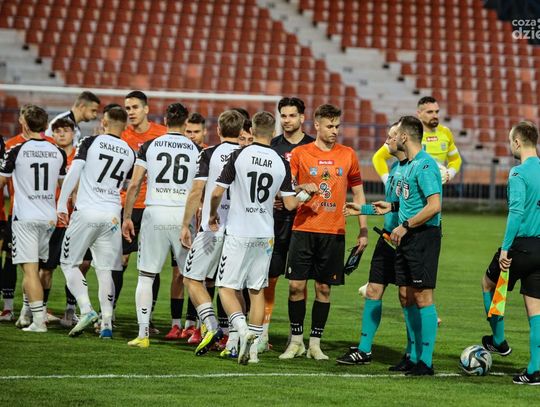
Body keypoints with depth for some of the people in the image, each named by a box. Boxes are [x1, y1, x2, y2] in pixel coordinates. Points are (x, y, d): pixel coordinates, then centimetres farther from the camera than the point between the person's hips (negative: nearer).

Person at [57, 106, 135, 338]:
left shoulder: (91, 143, -2)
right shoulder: (130, 154, 10)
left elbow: (73, 173, -9)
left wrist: (61, 205, -5)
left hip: (86, 212, -4)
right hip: (112, 215, 4)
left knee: (69, 263, 7)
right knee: (105, 270, 7)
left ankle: (86, 309, -9)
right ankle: (106, 323, 0)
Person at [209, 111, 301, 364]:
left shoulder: (239, 156, -8)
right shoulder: (281, 163, 0)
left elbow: (217, 193, -6)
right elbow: (290, 204, 2)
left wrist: (213, 216, 14)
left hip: (238, 233, -3)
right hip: (265, 236, 3)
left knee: (227, 288, 2)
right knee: (257, 291, 12)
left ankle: (243, 330, -21)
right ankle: (253, 348, 10)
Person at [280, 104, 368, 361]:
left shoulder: (348, 155, 7)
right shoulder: (300, 153, 2)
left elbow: (358, 194, 13)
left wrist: (363, 231, 8)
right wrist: (303, 189, -17)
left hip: (334, 232, 1)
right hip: (303, 230, -1)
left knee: (324, 288, 3)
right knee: (296, 285, -4)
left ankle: (315, 343, 10)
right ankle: (296, 340, 9)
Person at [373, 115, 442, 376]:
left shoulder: (424, 165, -16)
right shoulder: (409, 164, 15)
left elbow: (434, 205, -23)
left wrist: (405, 226, -18)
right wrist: (392, 207, 23)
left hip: (424, 236, -10)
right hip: (407, 238, 10)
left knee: (423, 297, -7)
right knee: (406, 296, 11)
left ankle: (426, 361, -5)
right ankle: (415, 355, 19)